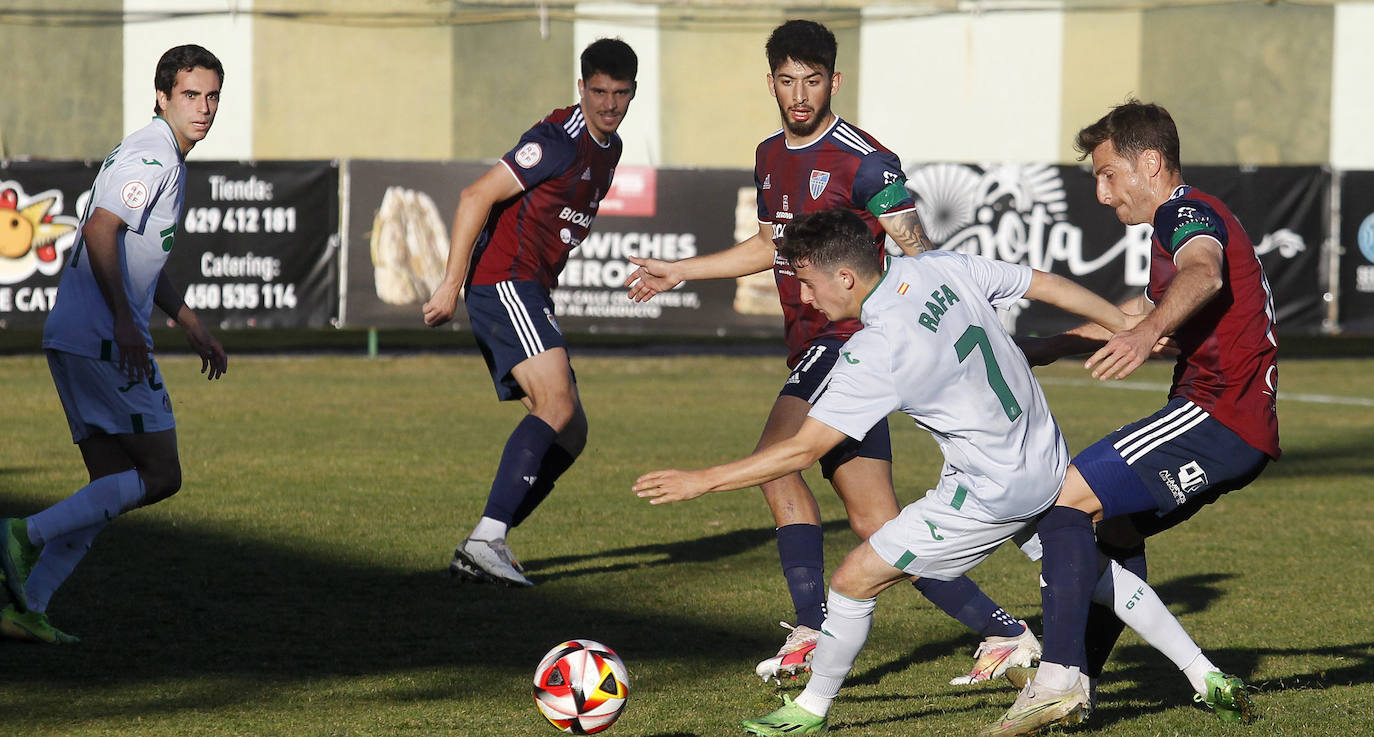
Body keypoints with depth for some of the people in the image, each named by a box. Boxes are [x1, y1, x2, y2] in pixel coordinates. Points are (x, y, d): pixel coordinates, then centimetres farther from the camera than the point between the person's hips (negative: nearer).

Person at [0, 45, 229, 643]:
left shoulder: (166, 159, 22)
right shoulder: (152, 155, -11)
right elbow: (100, 230, -23)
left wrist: (195, 330, 33)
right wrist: (125, 321, -27)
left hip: (75, 339, 10)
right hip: (102, 340, -10)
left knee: (113, 487, 9)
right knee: (160, 475, -7)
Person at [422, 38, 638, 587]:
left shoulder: (609, 149, 17)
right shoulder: (561, 139, -13)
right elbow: (477, 197, -16)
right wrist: (452, 285, -18)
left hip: (530, 295, 10)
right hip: (504, 281, -10)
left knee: (569, 433, 6)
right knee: (557, 407, -25)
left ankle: (479, 551, 3)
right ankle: (487, 538, -31)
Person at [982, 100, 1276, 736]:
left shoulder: (1187, 213, -10)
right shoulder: (1179, 224, 25)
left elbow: (1203, 275, -35)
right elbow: (1138, 312, 41)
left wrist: (1146, 335, -53)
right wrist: (1044, 349, 44)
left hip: (1218, 414, -11)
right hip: (1242, 428, 11)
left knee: (1067, 496, -17)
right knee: (1116, 524, 26)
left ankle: (1059, 679, -27)